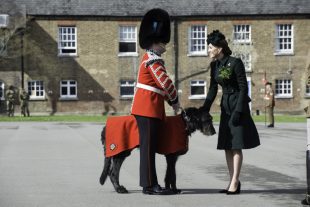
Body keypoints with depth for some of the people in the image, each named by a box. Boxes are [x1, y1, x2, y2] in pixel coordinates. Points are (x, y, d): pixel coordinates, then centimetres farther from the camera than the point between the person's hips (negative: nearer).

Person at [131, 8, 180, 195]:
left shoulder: (151, 58, 18)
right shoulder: (153, 60, -14)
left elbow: (161, 84, 22)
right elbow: (165, 82, -18)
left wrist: (171, 100, 14)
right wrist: (175, 100, -4)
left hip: (148, 108, 10)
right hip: (148, 109, -10)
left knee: (149, 146, 11)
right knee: (148, 146, -6)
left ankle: (150, 183, 16)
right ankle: (149, 185, -2)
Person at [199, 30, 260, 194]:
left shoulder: (235, 63, -15)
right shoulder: (214, 65, 6)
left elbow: (244, 88, -15)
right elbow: (213, 89, 12)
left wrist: (238, 111, -20)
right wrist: (205, 108, 3)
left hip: (238, 105, -7)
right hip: (225, 106, 8)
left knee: (236, 146, -7)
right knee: (227, 146, 6)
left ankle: (235, 182, -4)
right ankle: (233, 182, 12)